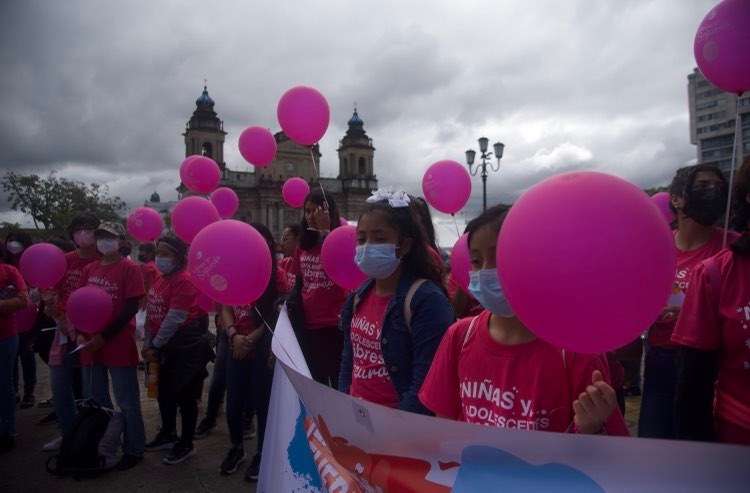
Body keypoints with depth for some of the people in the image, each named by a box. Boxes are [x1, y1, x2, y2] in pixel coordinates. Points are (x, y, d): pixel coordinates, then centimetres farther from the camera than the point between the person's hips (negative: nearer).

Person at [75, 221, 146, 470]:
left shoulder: (130, 268, -8)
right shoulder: (89, 270, 10)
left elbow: (132, 308, -12)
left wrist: (104, 336, -14)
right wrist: (80, 334, -2)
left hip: (119, 346, -6)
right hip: (90, 345, 6)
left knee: (127, 402, 3)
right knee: (95, 400, 16)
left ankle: (133, 450, 16)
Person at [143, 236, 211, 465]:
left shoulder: (184, 280, -18)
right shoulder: (159, 279, 9)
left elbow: (175, 318, -20)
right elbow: (151, 313, 11)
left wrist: (155, 345, -14)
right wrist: (147, 343, 5)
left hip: (185, 346, -9)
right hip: (164, 346, 9)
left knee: (185, 395, 3)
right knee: (165, 392, 20)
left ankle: (186, 444, 17)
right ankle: (168, 434, 38)